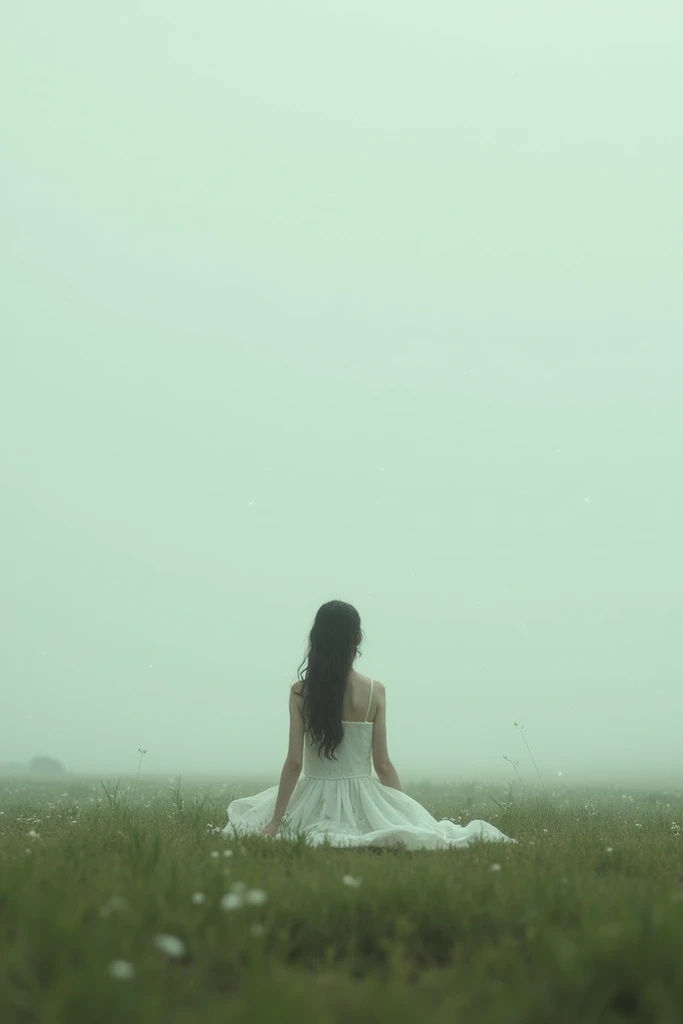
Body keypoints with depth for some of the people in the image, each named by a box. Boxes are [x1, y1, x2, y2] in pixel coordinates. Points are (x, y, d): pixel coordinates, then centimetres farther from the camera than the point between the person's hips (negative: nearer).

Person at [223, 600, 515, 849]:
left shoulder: (300, 691, -6)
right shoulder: (374, 691, -6)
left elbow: (294, 762, -9)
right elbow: (382, 764, -5)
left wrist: (275, 821, -4)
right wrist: (408, 813, 6)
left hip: (314, 800, 0)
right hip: (360, 799, 0)